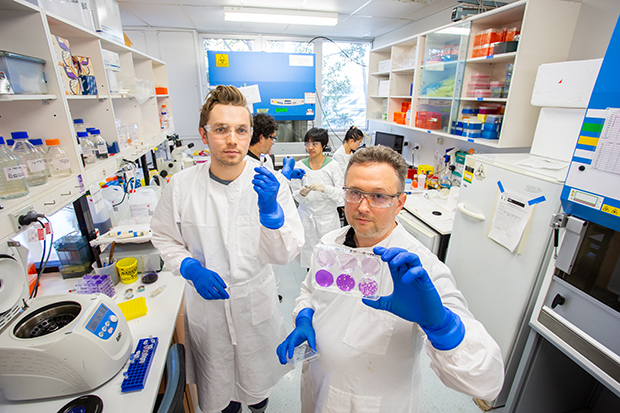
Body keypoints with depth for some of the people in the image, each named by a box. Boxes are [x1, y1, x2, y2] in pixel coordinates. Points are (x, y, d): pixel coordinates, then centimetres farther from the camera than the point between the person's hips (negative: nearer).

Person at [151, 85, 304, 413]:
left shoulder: (270, 183, -17)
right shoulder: (181, 185, -13)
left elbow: (286, 254, -19)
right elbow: (165, 239, 1)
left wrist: (270, 210, -37)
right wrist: (191, 269, -18)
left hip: (256, 298, 0)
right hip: (205, 300, 1)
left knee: (258, 382, 27)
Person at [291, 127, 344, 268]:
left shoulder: (333, 165, -6)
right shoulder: (299, 166, -2)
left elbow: (340, 194, -8)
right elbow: (296, 196, 2)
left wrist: (324, 188, -26)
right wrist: (302, 193, -21)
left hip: (328, 216, -1)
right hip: (307, 216, 1)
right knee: (308, 251, 8)